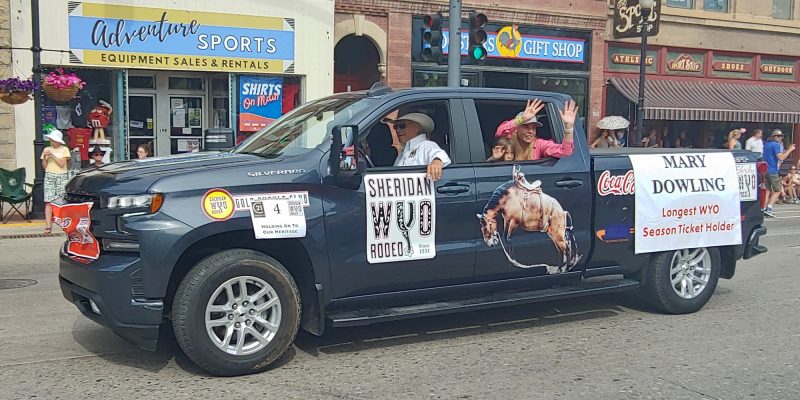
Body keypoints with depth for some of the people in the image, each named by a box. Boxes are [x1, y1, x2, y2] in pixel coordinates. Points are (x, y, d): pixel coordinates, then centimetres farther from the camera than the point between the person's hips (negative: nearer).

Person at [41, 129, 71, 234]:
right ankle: (48, 225, -12)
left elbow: (62, 164, -7)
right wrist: (44, 157, -7)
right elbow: (44, 166, 9)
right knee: (48, 201, -8)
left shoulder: (64, 149, 3)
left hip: (62, 176, -2)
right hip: (49, 176, 2)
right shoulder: (47, 149, 10)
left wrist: (52, 155, -13)